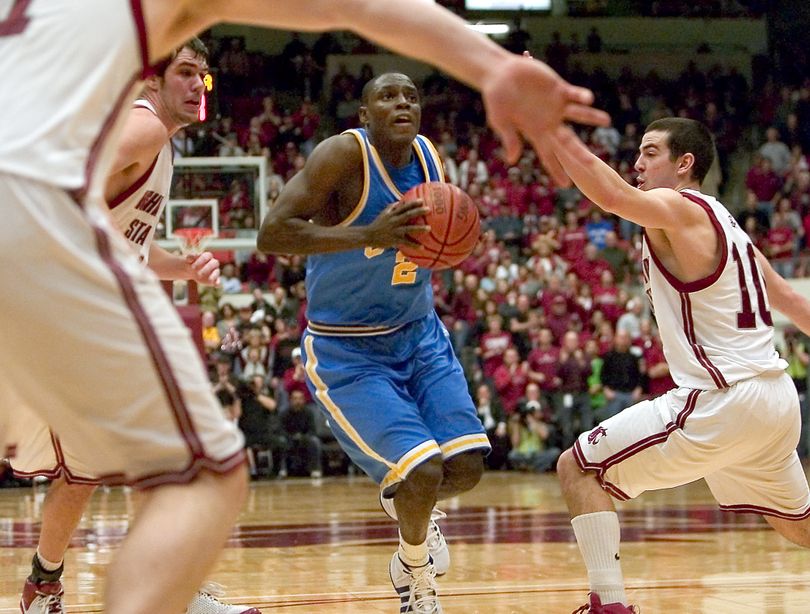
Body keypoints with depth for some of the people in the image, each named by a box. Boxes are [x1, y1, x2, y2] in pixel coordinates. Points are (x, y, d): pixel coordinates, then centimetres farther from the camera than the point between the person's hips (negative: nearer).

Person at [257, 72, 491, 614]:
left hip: (418, 335, 6)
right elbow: (272, 234, -28)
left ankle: (407, 504, 31)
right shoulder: (345, 154, -19)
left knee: (466, 466, -6)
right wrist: (368, 235, -37)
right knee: (422, 472, -19)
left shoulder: (431, 158, 1)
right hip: (346, 351, -6)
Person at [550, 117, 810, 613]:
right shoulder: (721, 220, 18)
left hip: (723, 400, -9)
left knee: (579, 468, -4)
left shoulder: (677, 209, -8)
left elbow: (613, 195, -31)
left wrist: (553, 133, -36)